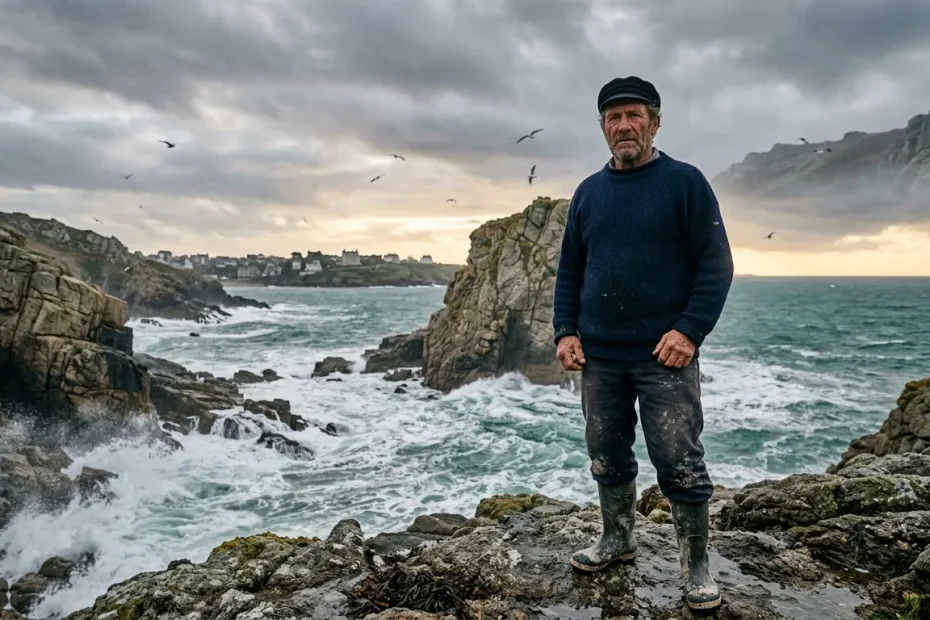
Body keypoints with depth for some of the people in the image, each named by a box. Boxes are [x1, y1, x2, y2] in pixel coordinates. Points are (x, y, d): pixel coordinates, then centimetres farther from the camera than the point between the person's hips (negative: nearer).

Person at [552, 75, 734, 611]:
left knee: (680, 465, 1)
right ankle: (618, 541, 33)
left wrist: (689, 330, -18)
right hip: (599, 357, 5)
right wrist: (566, 331, 2)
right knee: (607, 458, 14)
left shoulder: (685, 181, -3)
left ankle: (697, 567, 19)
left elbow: (716, 264, -7)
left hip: (665, 356, -4)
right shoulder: (588, 191, 11)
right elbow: (569, 270, 13)